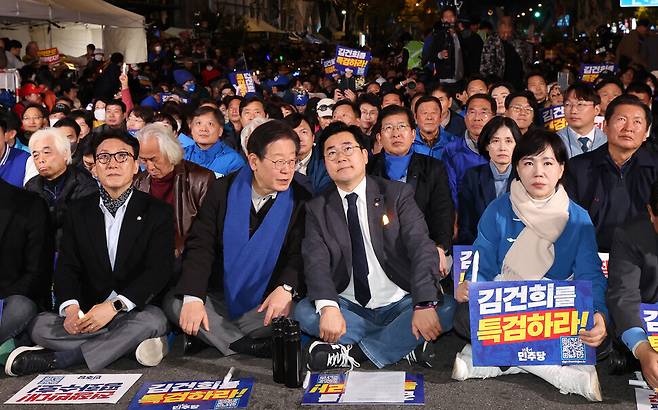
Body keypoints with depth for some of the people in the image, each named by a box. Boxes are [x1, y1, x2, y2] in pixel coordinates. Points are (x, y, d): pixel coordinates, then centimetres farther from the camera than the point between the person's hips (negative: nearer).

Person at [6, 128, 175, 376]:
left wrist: (116, 306, -23)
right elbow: (67, 267, 4)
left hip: (137, 310, -2)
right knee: (40, 326, -23)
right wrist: (71, 307, -18)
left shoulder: (157, 212, 2)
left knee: (153, 320, -36)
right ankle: (128, 344, -23)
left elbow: (159, 270, -9)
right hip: (88, 315, 2)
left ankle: (56, 359, -27)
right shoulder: (79, 212, 13)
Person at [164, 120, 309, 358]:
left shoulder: (300, 201, -4)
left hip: (268, 304, -1)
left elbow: (299, 253, -7)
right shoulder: (222, 191, -1)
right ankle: (249, 347, -24)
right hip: (220, 298, 2)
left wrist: (286, 287, -29)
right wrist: (193, 297, -21)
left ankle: (213, 335, -20)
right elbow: (200, 246, -5)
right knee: (173, 302, -22)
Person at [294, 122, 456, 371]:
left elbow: (422, 247, -12)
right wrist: (328, 306, -31)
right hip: (349, 308, 1)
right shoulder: (318, 209, 4)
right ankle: (404, 345, -19)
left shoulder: (397, 194, 0)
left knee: (446, 307, -27)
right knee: (304, 312, -26)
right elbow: (316, 261, -10)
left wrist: (424, 304, -29)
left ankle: (353, 353, -21)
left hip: (399, 305, -1)